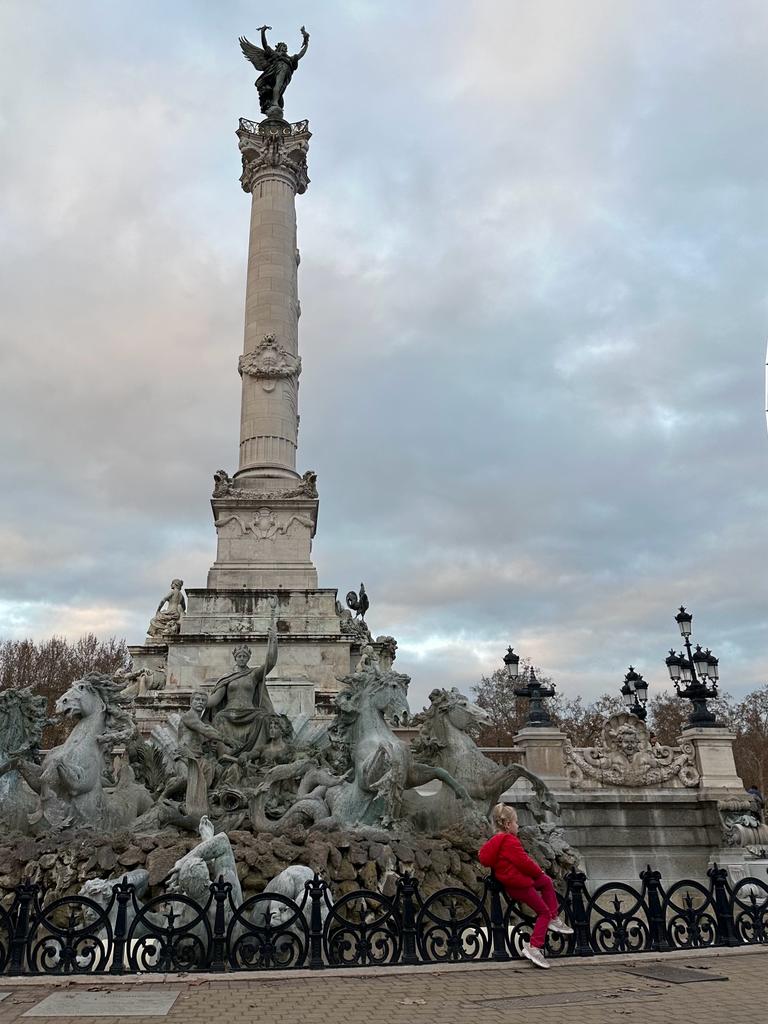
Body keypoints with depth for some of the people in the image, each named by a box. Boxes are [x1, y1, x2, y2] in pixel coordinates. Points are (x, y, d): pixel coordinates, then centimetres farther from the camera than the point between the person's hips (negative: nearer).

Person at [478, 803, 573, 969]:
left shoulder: (496, 840, 11)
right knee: (544, 912, 1)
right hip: (519, 885, -10)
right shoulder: (510, 841, -20)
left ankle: (554, 919, 22)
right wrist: (538, 871, 1)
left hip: (509, 881, 10)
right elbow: (524, 862, -21)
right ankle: (534, 947, -3)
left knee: (547, 881, 23)